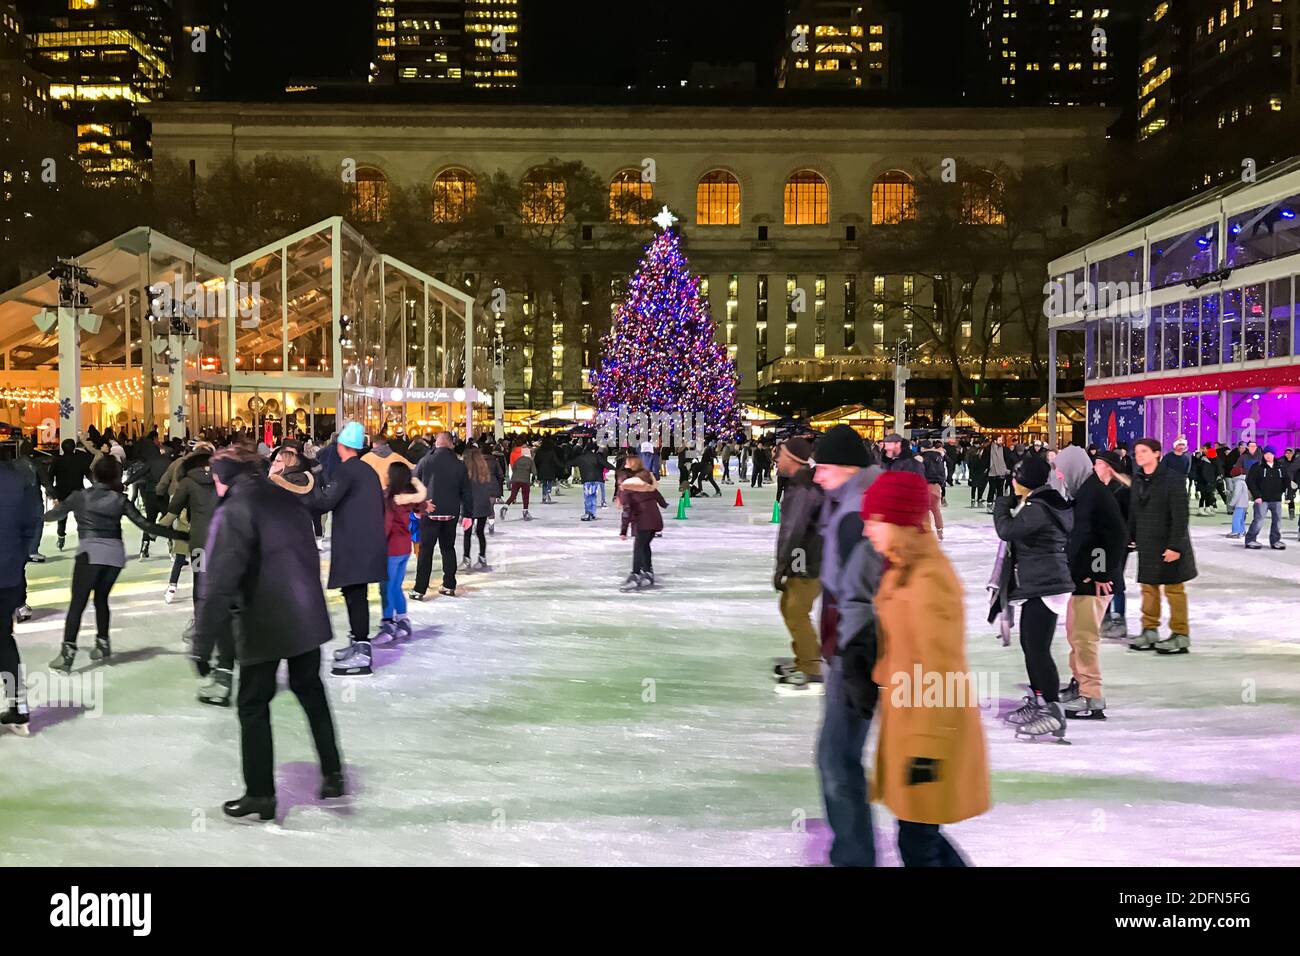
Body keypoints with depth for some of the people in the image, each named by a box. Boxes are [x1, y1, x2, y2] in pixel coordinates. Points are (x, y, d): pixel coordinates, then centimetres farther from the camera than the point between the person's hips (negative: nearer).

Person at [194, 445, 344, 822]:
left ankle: (260, 794, 15)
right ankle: (332, 773, 25)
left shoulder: (232, 513, -14)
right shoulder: (287, 500, 8)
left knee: (254, 705, 8)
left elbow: (218, 585, -20)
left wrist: (203, 645, -16)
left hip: (265, 624, -6)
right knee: (310, 690, 21)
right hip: (308, 616, 6)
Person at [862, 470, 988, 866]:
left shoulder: (931, 579, -21)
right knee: (920, 834, 19)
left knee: (916, 843, 4)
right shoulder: (900, 571, 7)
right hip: (908, 717, 9)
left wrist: (926, 748, -18)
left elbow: (941, 668, -21)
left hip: (932, 724, -9)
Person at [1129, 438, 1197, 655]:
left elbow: (1180, 515, -16)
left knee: (1174, 589, 1)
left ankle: (1181, 636, 9)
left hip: (1169, 545, -6)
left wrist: (1175, 545, -19)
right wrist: (1130, 537, 7)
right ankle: (1150, 631, 20)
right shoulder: (1137, 480, 8)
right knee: (1148, 587, 11)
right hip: (1146, 545, 6)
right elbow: (1133, 512, 12)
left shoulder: (1172, 479, -12)